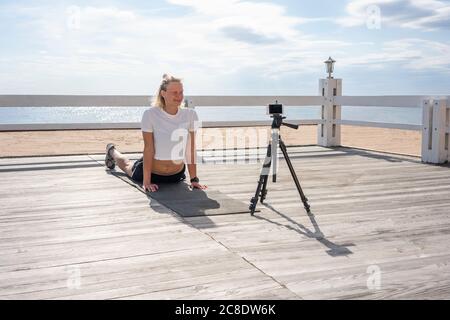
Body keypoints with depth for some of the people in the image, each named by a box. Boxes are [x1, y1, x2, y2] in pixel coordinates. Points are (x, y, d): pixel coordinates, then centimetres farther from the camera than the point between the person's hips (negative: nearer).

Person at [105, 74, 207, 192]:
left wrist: (194, 179, -14)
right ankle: (112, 151, 58)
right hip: (151, 171, -2)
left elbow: (190, 149, -13)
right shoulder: (150, 114, -24)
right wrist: (146, 181, -24)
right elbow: (149, 149, -24)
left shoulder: (190, 115, -16)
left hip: (176, 175, 2)